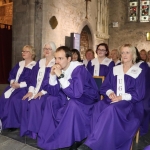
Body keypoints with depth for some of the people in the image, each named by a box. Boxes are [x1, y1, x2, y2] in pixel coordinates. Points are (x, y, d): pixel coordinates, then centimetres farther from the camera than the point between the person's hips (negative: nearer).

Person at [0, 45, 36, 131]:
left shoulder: (34, 66, -3)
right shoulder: (20, 64, 20)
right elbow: (12, 74, 18)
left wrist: (20, 85, -19)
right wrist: (12, 81, -4)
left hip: (24, 88, -6)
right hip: (14, 85, 6)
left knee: (14, 99, -30)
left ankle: (13, 123, -15)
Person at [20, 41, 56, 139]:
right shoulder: (40, 62, 17)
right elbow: (33, 77, 11)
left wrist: (42, 92, -20)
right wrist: (31, 91, -5)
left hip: (48, 91, -5)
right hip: (37, 90, 6)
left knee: (35, 103, -29)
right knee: (25, 101, -19)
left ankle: (35, 131, -16)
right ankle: (27, 129, -8)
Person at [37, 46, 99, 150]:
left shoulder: (78, 69, -25)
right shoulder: (59, 68, -4)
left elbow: (76, 93, -37)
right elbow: (53, 92, -4)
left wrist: (60, 76, -35)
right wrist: (53, 75, -18)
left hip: (88, 99, -7)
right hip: (70, 98, 8)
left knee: (73, 103, -34)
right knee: (51, 100, -4)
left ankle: (67, 141, -18)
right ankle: (49, 136, 5)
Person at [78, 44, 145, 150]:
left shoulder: (139, 72, 6)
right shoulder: (115, 69, 16)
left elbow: (139, 94, -3)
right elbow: (104, 87, 12)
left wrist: (122, 97, -15)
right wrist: (110, 93, -11)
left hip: (130, 103, -3)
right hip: (113, 100, 4)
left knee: (111, 110, -38)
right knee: (98, 107, -32)